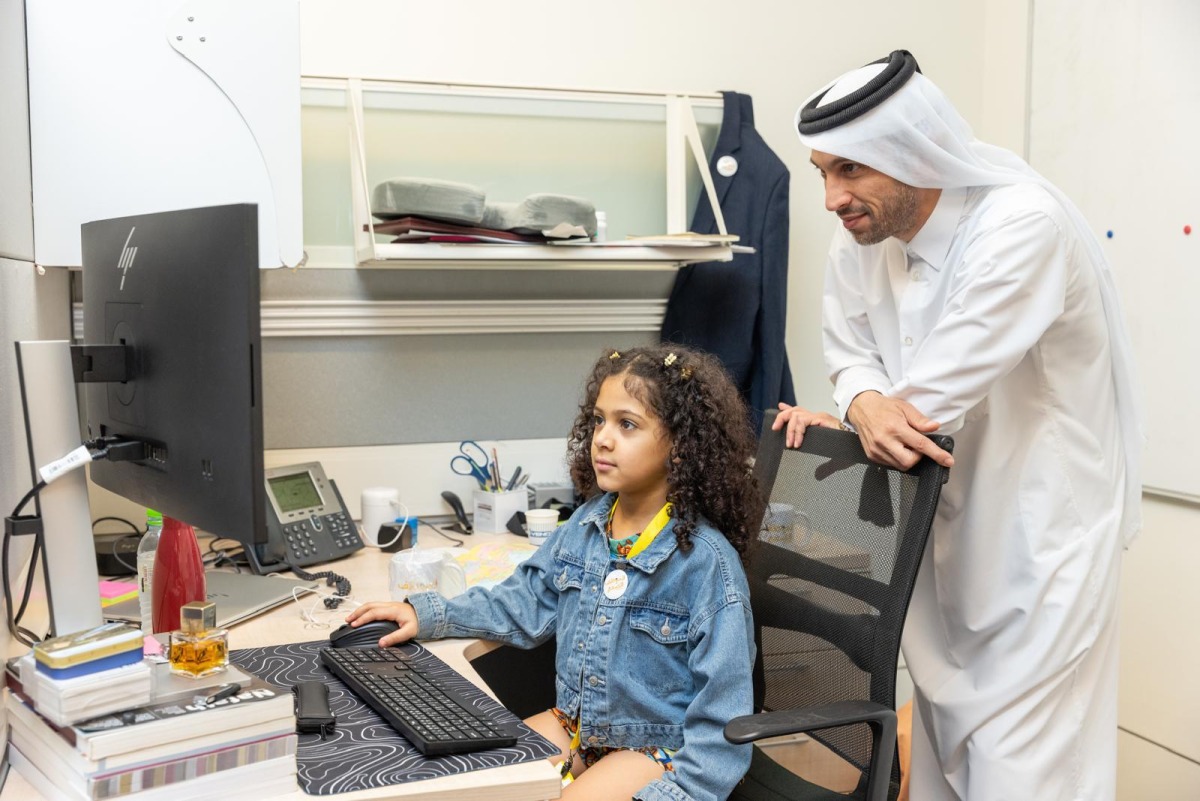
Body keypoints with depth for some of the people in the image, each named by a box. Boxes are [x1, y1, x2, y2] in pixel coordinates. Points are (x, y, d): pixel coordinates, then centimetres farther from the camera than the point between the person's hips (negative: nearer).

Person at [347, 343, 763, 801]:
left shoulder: (709, 564, -22)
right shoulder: (587, 523, -2)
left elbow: (722, 727, -20)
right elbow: (526, 605, 11)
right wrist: (427, 614, 2)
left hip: (657, 749, -6)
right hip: (573, 725, 6)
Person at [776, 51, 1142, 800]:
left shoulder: (1025, 225, -25)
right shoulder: (862, 238, -3)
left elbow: (932, 397, -25)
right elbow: (851, 348, 6)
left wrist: (845, 421, -9)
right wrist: (865, 403, -18)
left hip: (1038, 534, -6)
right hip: (944, 532, 7)